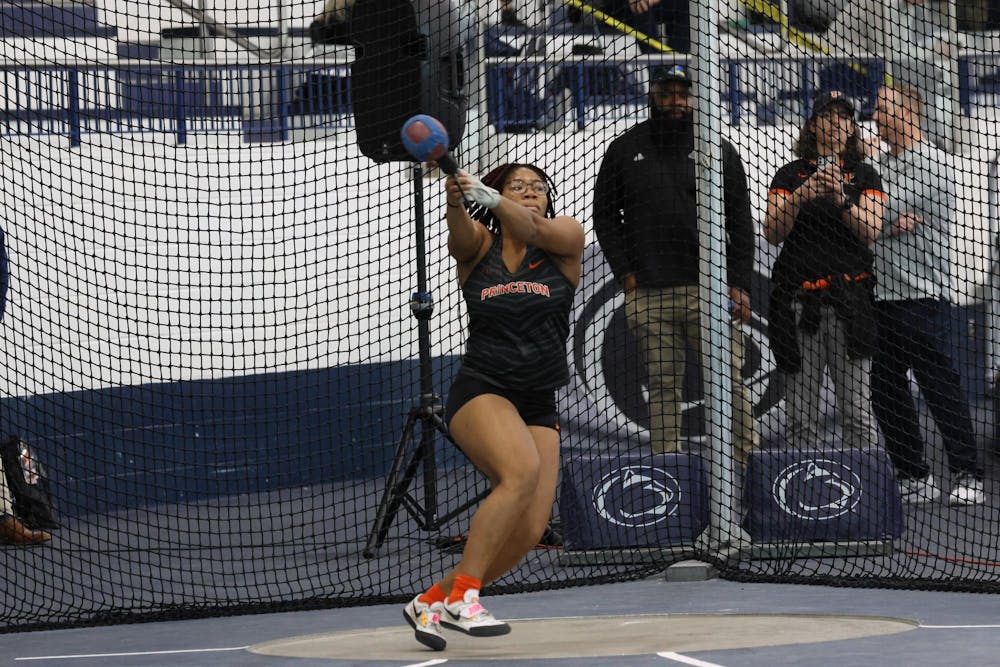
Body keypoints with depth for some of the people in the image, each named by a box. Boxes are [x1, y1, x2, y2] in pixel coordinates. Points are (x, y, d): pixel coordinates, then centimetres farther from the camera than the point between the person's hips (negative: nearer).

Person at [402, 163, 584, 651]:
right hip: (480, 392, -3)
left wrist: (488, 197, -37)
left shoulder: (566, 237, 5)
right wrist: (456, 200, -43)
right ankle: (462, 595, -30)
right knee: (522, 470, -32)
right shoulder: (479, 246, 4)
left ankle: (432, 601, 9)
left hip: (538, 407, 3)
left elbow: (531, 231, -18)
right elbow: (460, 236, -20)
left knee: (528, 532, -9)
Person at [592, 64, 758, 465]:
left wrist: (739, 283, -2)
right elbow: (605, 215, 13)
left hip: (710, 290, -1)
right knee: (663, 385, 2)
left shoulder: (719, 150, 9)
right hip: (648, 293, 1)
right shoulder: (625, 150, 11)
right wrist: (625, 272, 2)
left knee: (729, 381, -5)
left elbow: (740, 222, 7)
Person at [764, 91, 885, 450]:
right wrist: (801, 195, -19)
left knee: (858, 412, -8)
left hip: (849, 298, -1)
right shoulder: (790, 175, 11)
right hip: (797, 299, 1)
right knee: (801, 416, -1)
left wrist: (840, 198, -20)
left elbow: (870, 231, -3)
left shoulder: (864, 175, 12)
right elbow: (773, 232, -3)